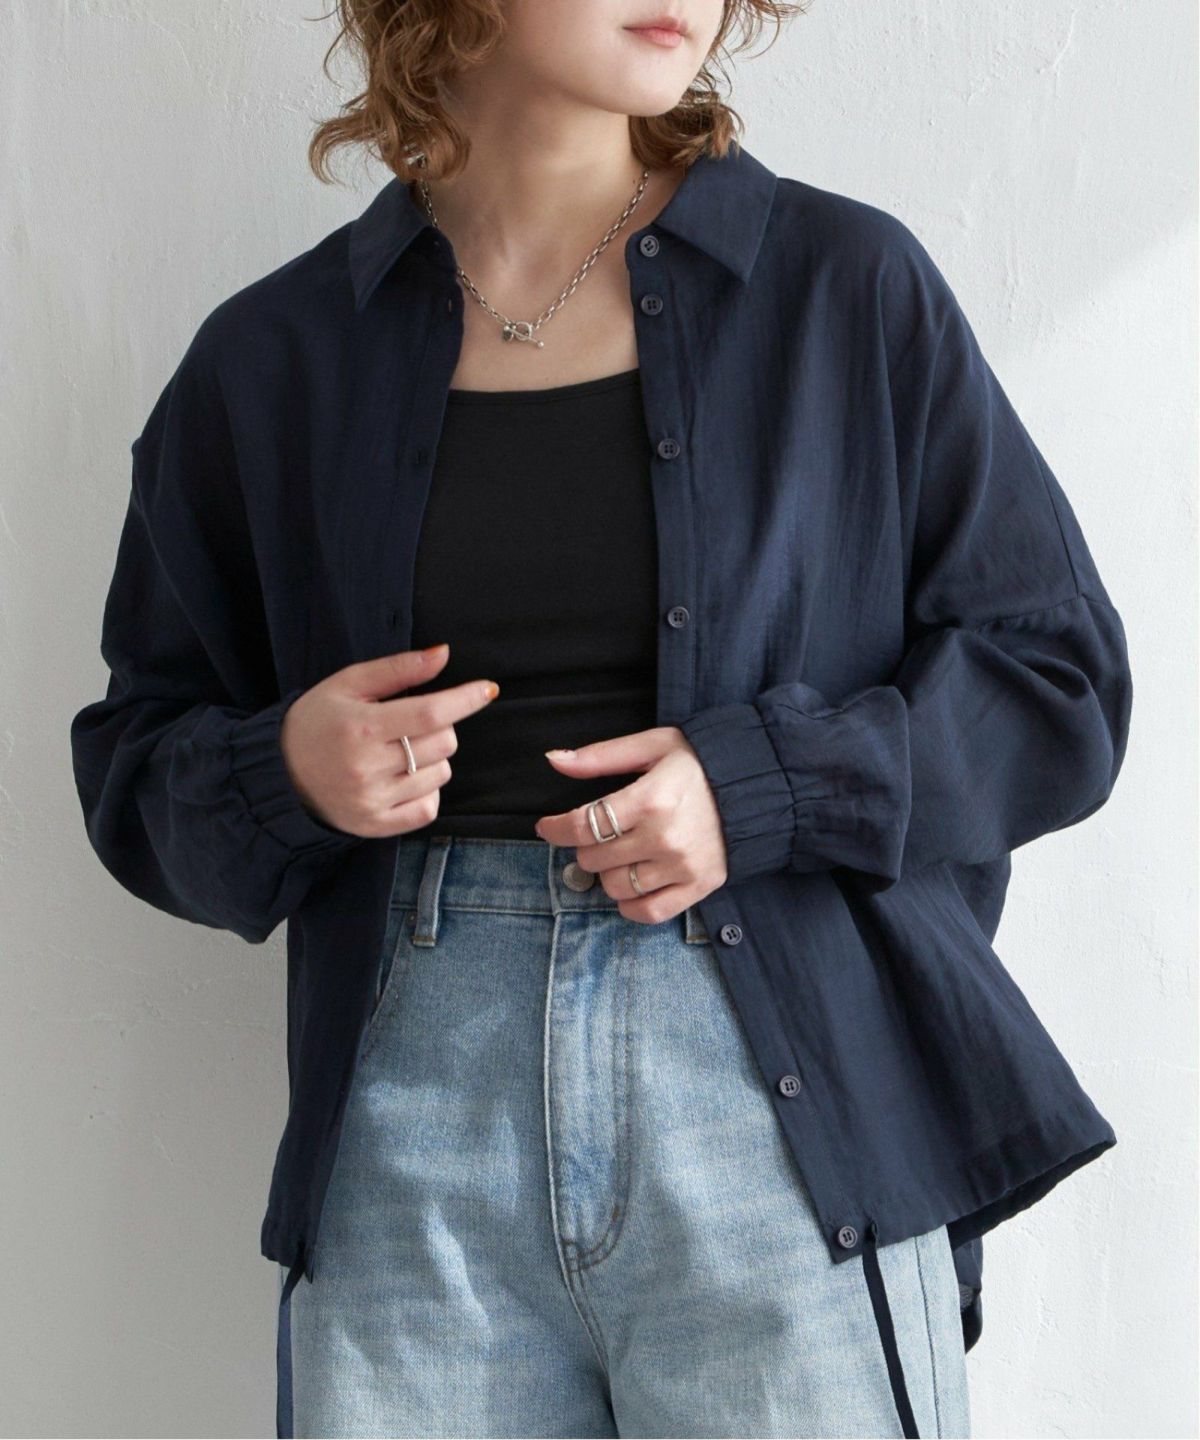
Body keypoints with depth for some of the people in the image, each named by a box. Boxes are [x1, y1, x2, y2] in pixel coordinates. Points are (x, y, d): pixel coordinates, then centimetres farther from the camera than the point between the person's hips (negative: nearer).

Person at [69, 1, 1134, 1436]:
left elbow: (1060, 683, 4)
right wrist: (281, 775, -8)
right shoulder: (274, 356, 8)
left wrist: (768, 785, -11)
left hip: (788, 1116, -1)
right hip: (411, 1132, 2)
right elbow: (137, 764, 15)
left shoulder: (850, 287, 3)